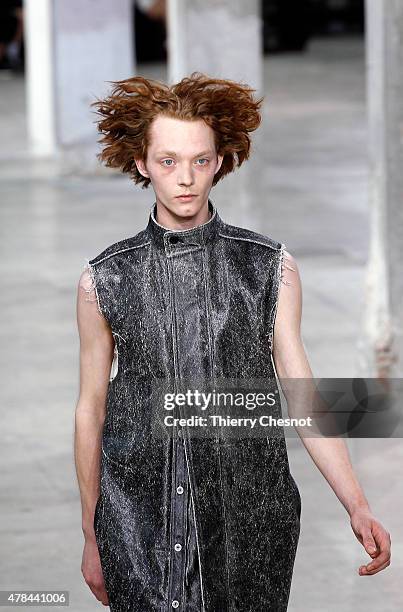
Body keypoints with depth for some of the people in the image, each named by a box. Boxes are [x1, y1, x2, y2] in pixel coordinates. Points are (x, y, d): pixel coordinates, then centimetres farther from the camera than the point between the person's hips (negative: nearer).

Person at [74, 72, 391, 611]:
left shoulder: (270, 267, 1)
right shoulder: (104, 280, 1)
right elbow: (91, 410, 7)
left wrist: (357, 507, -5)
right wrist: (92, 538, 10)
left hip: (250, 525, 0)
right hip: (139, 524, 0)